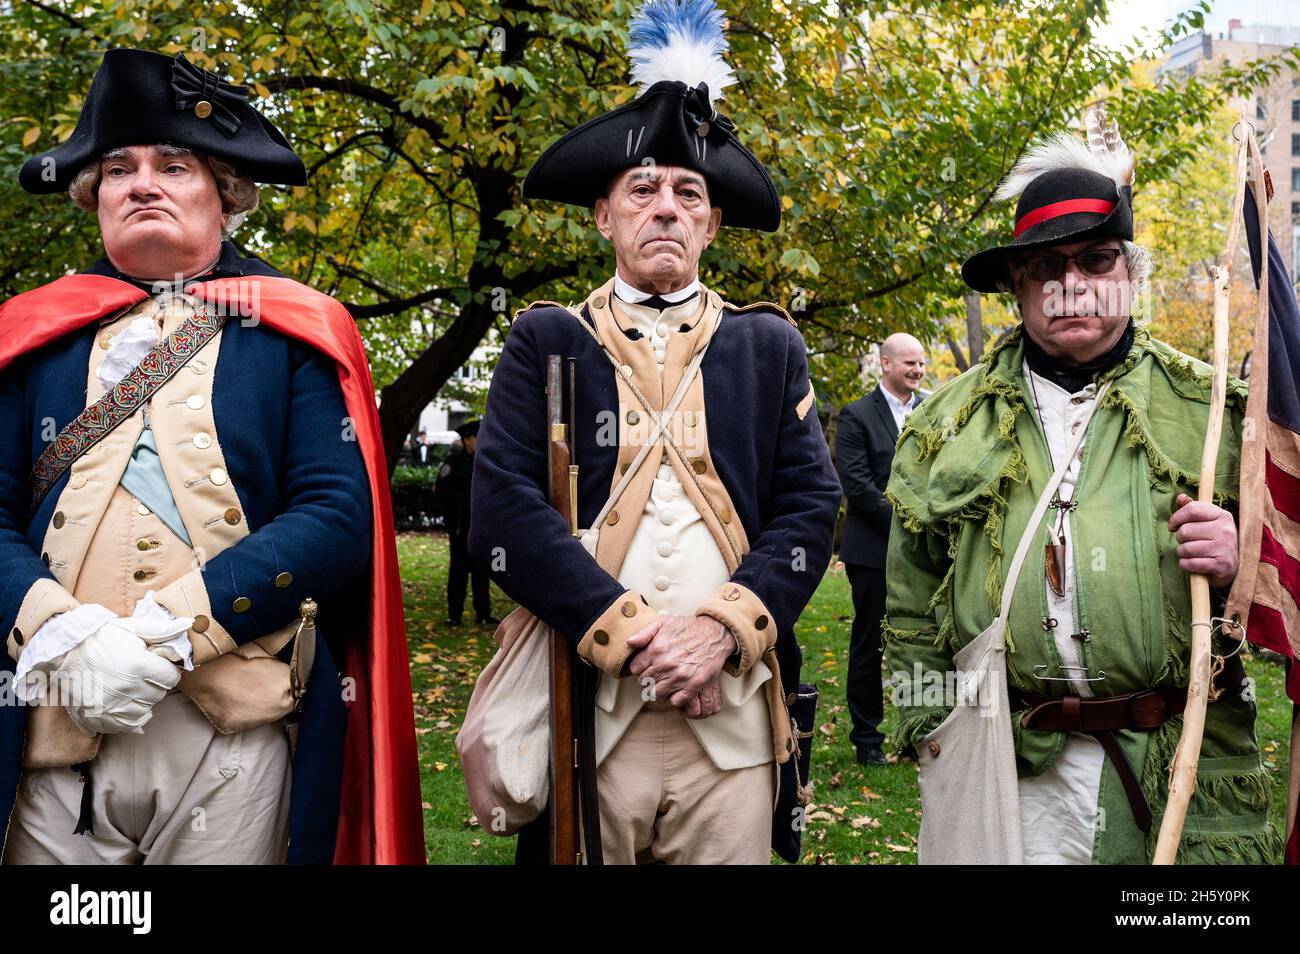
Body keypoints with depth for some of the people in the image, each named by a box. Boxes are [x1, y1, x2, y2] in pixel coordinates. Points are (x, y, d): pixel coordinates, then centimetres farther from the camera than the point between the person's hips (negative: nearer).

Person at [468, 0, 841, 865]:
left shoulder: (769, 345, 11)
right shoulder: (546, 341, 6)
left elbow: (811, 505, 3)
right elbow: (504, 510, -6)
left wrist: (723, 628, -12)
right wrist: (629, 635, -14)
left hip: (733, 715, 2)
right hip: (582, 708, -1)